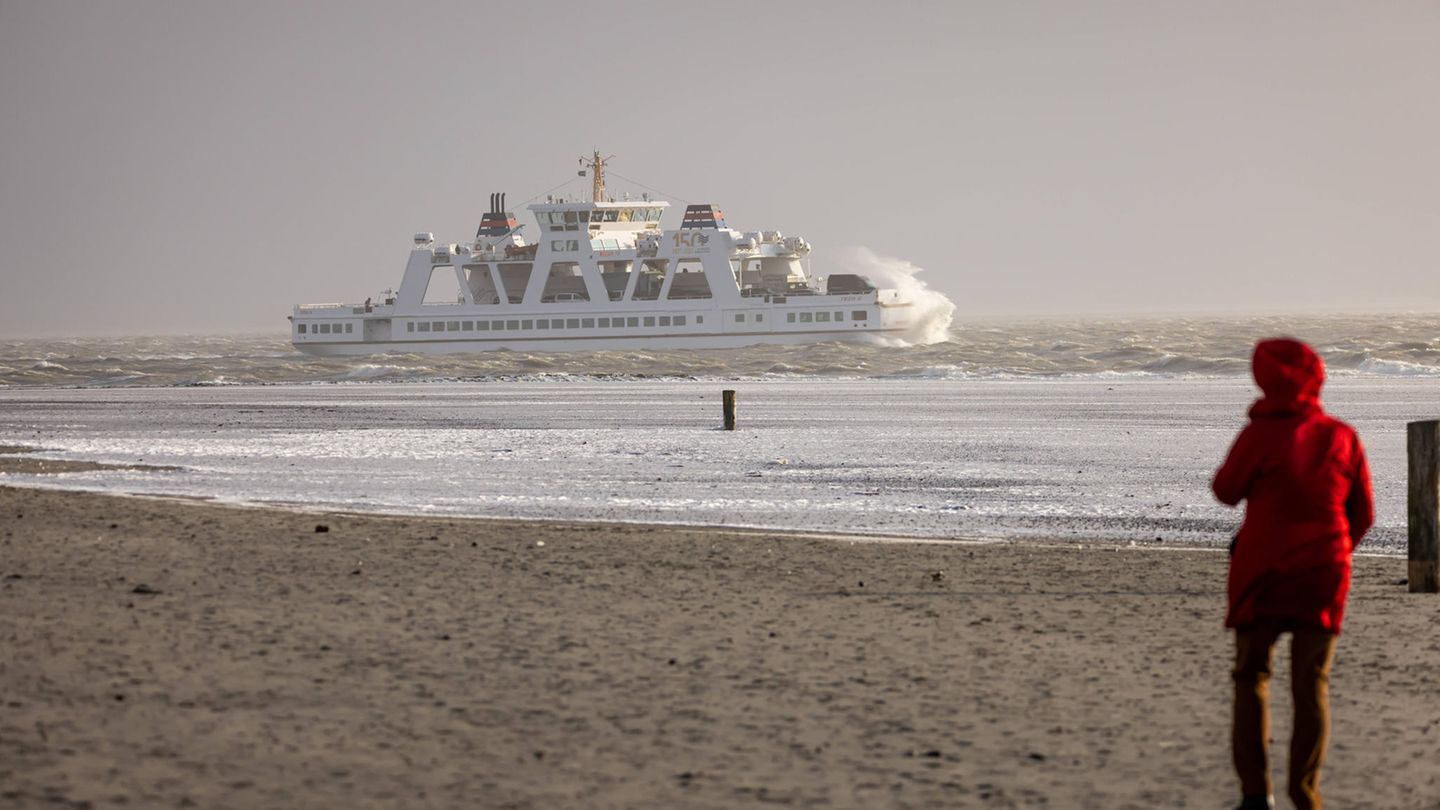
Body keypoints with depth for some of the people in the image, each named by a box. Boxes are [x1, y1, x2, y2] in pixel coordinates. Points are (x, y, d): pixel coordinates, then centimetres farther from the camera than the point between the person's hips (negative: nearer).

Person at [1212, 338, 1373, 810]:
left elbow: (1227, 492, 2)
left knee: (1251, 677, 9)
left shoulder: (1260, 435, -13)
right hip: (1323, 575, 2)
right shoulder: (1342, 438, -3)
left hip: (1263, 572, -2)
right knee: (1311, 686, 7)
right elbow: (1363, 515, 4)